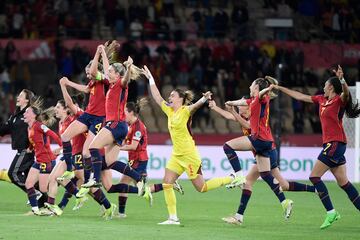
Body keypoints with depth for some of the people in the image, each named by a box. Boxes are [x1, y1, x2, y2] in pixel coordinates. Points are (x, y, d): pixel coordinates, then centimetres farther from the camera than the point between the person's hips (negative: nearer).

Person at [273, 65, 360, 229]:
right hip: (330, 143, 9)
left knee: (314, 176, -9)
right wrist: (280, 88, 27)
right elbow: (300, 96, 23)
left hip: (336, 143, -9)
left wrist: (342, 79, -49)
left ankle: (331, 212, -9)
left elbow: (346, 93, -32)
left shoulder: (339, 100, -8)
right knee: (343, 182, 6)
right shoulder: (321, 100, 15)